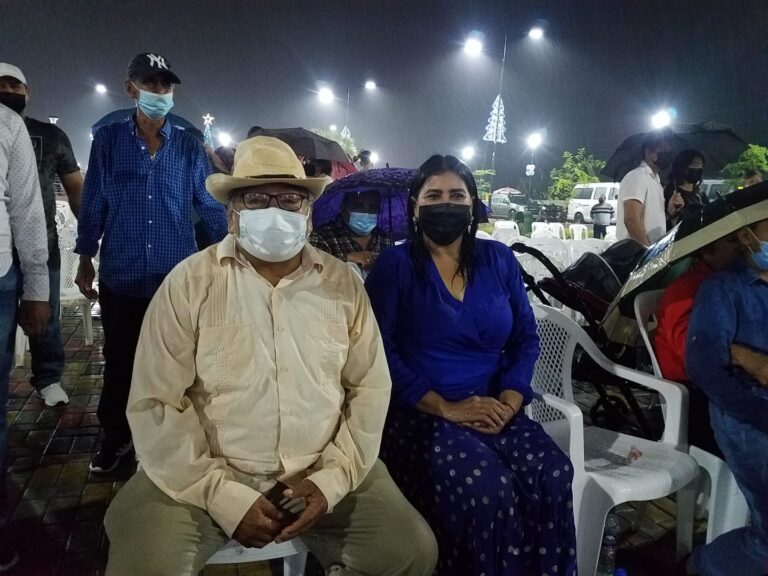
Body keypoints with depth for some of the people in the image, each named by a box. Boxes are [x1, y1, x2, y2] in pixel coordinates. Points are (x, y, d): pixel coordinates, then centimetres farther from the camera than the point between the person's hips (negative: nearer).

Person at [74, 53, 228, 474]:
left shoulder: (188, 146, 1)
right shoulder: (107, 140, 0)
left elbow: (210, 204, 4)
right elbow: (93, 202, 3)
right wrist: (85, 259, 6)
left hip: (177, 276, 0)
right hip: (121, 276, 0)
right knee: (120, 361, 13)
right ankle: (116, 436, 32)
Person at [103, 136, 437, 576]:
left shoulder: (343, 284, 2)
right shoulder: (190, 283, -6)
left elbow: (370, 388, 3)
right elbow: (155, 404, -8)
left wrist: (333, 477, -7)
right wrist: (223, 495, -14)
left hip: (319, 472, 2)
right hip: (205, 476, -2)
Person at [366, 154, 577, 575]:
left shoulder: (498, 260, 11)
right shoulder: (394, 265, 0)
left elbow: (525, 338, 9)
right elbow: (380, 351, -9)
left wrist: (509, 402, -8)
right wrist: (445, 407, -16)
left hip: (493, 410, 4)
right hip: (418, 414, -3)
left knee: (552, 474, -22)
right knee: (487, 487, -28)